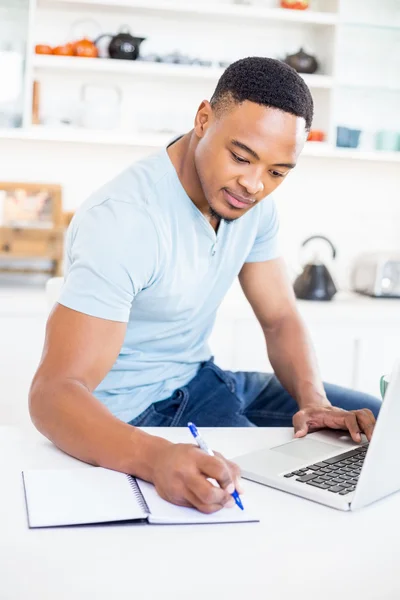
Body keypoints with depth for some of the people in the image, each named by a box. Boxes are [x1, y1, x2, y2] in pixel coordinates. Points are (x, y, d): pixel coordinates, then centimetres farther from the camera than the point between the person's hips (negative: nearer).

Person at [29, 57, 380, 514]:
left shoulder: (253, 203, -4)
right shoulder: (122, 220, -29)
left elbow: (280, 319, 3)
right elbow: (53, 392, -34)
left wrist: (313, 400, -18)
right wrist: (156, 459, -54)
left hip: (200, 379, 8)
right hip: (133, 416, -8)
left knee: (375, 425, 9)